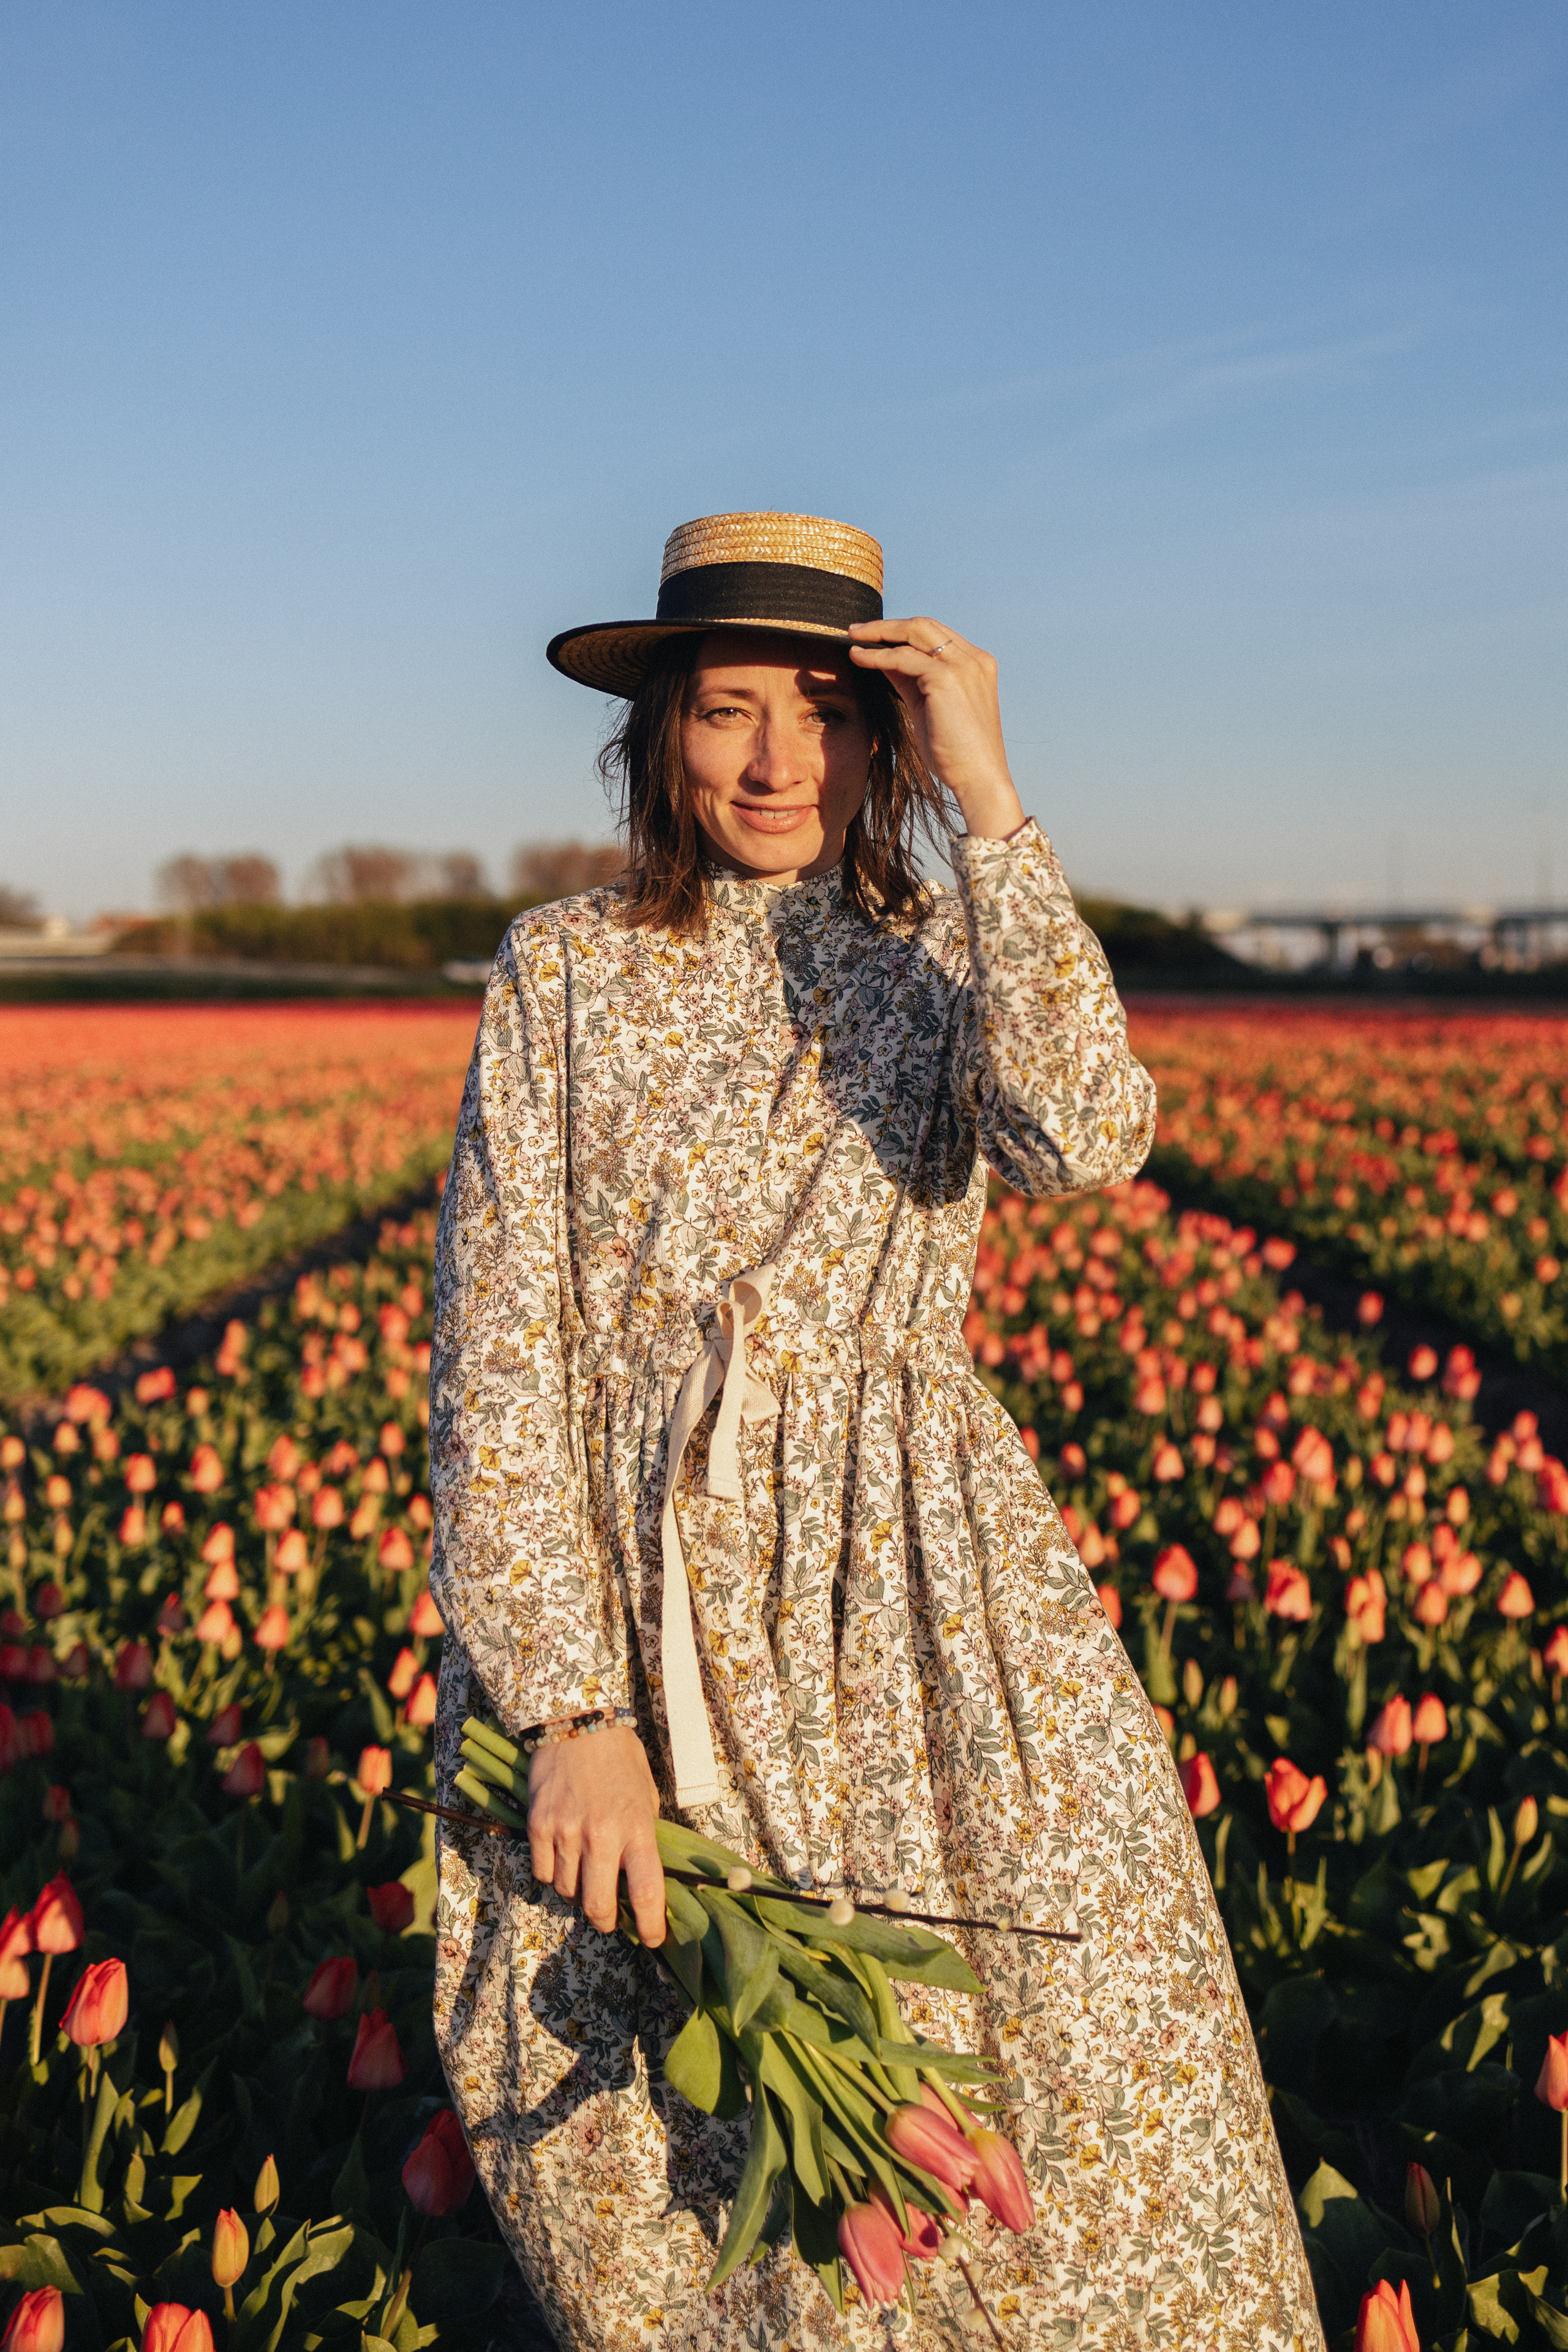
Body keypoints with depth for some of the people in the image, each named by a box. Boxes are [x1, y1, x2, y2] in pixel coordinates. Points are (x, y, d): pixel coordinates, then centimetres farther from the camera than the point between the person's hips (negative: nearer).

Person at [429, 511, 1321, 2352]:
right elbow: (493, 1356, -4)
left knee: (1097, 2071, -7)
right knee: (648, 2151, 6)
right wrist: (573, 1704, -12)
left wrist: (987, 798, -19)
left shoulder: (950, 965, 4)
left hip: (918, 1598, 1)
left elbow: (1085, 1137, -20)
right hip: (625, 1605, 0)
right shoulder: (563, 972, 1)